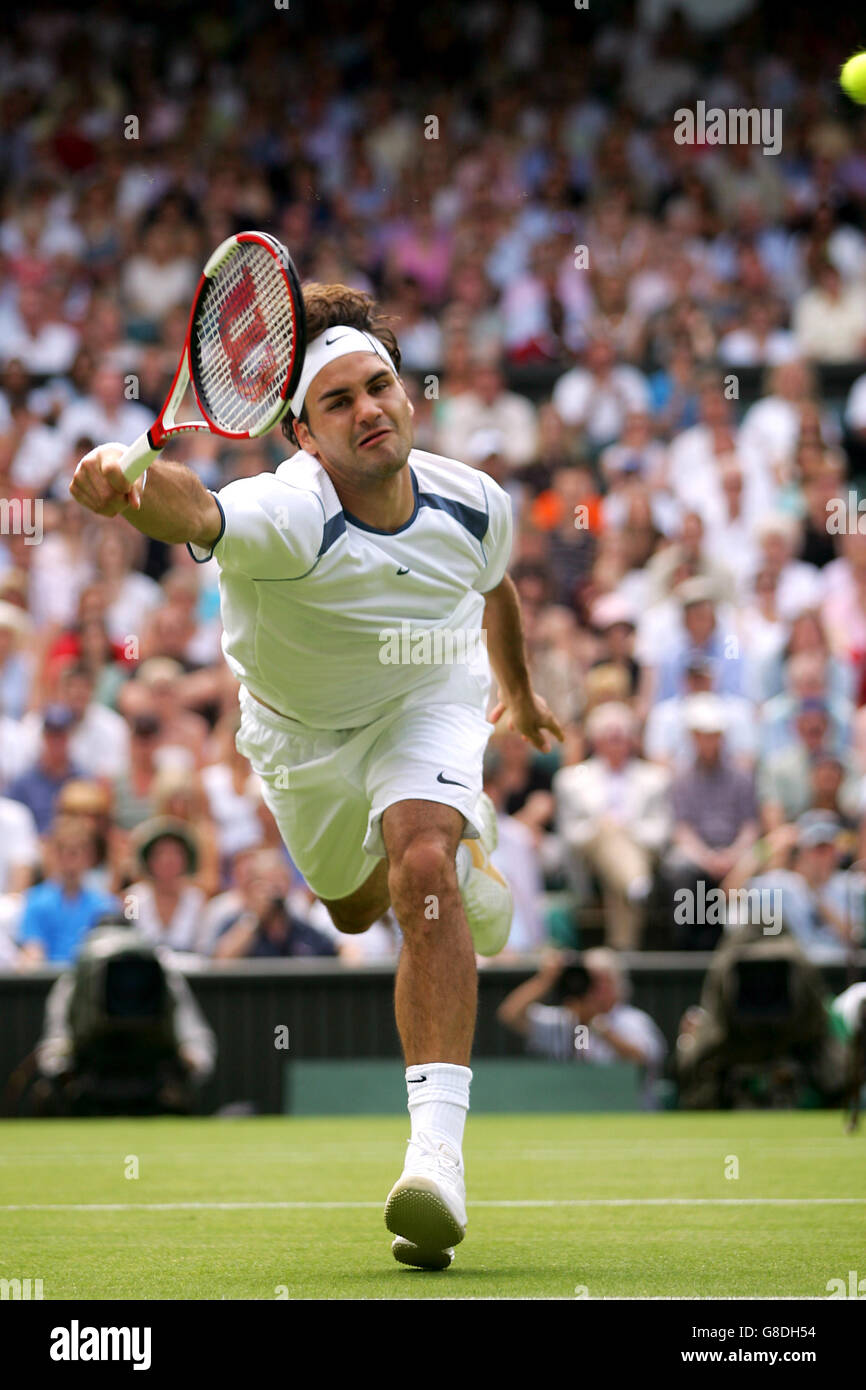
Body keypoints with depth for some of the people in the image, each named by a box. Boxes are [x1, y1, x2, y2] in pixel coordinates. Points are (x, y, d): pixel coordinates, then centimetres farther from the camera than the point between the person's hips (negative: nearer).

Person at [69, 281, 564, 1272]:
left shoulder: (472, 504, -24)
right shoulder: (287, 515, -41)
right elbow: (191, 511, -66)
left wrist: (518, 690, 22)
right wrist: (130, 480, -91)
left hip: (427, 699, 0)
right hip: (300, 728, 0)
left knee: (423, 870, -27)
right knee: (353, 908, 22)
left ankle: (437, 1153, -32)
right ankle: (465, 843, 61)